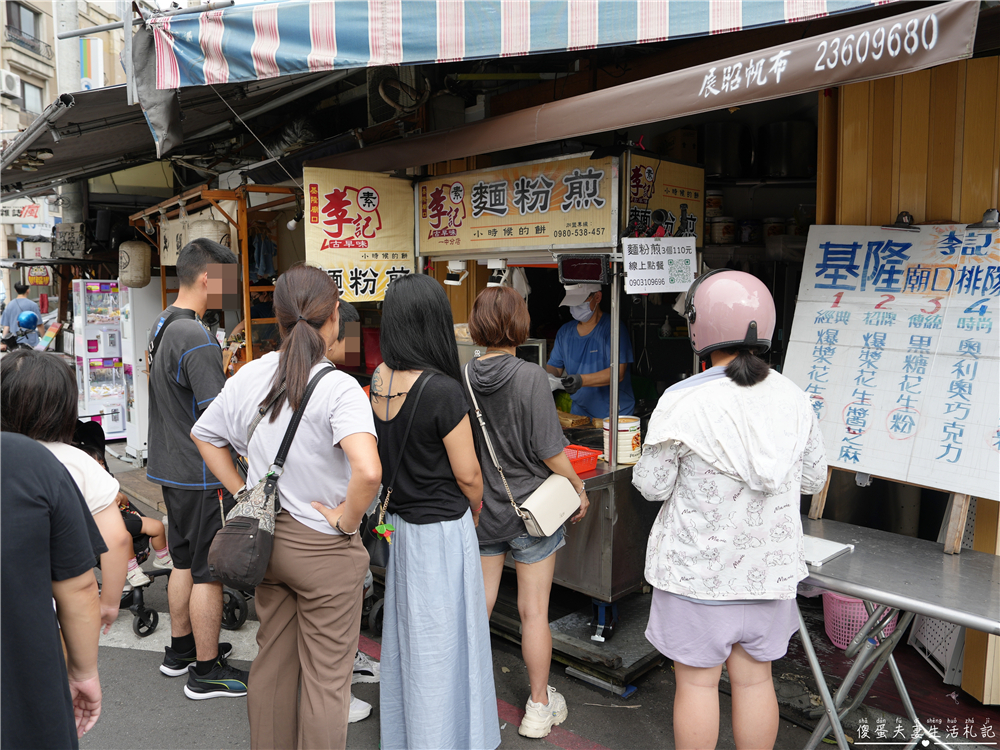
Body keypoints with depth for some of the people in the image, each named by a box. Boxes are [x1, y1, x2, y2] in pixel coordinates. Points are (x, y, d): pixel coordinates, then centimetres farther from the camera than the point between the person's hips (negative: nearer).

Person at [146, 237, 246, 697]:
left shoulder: (162, 327, 10)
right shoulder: (196, 337, -21)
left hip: (171, 468, 10)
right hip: (202, 474, -10)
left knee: (185, 562, 21)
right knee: (209, 571, 2)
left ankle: (181, 649, 35)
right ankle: (206, 671, 14)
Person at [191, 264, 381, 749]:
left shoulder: (249, 376, -2)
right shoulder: (338, 387, -21)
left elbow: (203, 435, 12)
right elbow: (368, 471, -35)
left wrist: (243, 492, 11)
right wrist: (346, 522, -18)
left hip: (266, 538, 6)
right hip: (322, 547, -6)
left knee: (272, 662, 22)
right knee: (327, 677, 10)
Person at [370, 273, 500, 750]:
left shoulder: (378, 380, -4)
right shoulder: (442, 390, -24)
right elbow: (467, 474, -15)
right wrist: (474, 510, 3)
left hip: (399, 524, 7)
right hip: (442, 529, -7)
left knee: (405, 631, 22)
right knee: (442, 639, 9)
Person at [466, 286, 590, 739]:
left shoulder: (463, 378, -7)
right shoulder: (531, 378, -18)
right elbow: (550, 451, -16)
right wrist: (579, 489, 1)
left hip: (480, 510, 4)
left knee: (478, 604, 17)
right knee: (533, 611, 9)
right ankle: (539, 707, 25)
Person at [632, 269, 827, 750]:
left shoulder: (682, 403, -18)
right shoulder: (793, 398, -3)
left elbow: (651, 486, -11)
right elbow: (813, 480, 7)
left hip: (698, 568, -4)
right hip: (770, 566, 4)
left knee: (697, 682, 11)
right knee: (755, 679, 18)